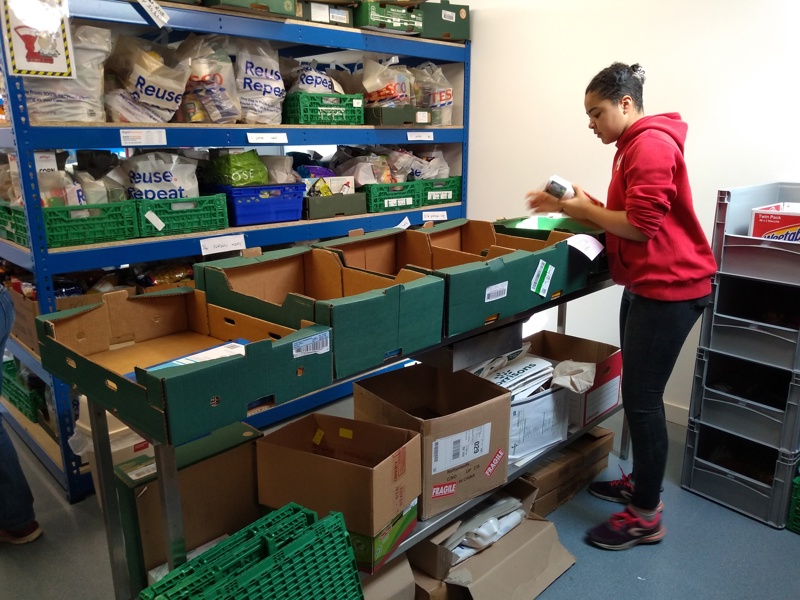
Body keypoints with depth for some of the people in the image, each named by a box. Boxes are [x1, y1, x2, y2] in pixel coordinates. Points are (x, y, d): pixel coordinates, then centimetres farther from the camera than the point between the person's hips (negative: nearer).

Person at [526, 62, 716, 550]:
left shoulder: (651, 144, -15)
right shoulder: (635, 146, 17)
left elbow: (641, 225, -21)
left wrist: (581, 207, -10)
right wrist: (573, 205, 3)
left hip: (669, 287, -10)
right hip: (645, 285, 10)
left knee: (642, 398, -4)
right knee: (637, 391, 16)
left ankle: (646, 516, 9)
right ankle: (640, 482, 32)